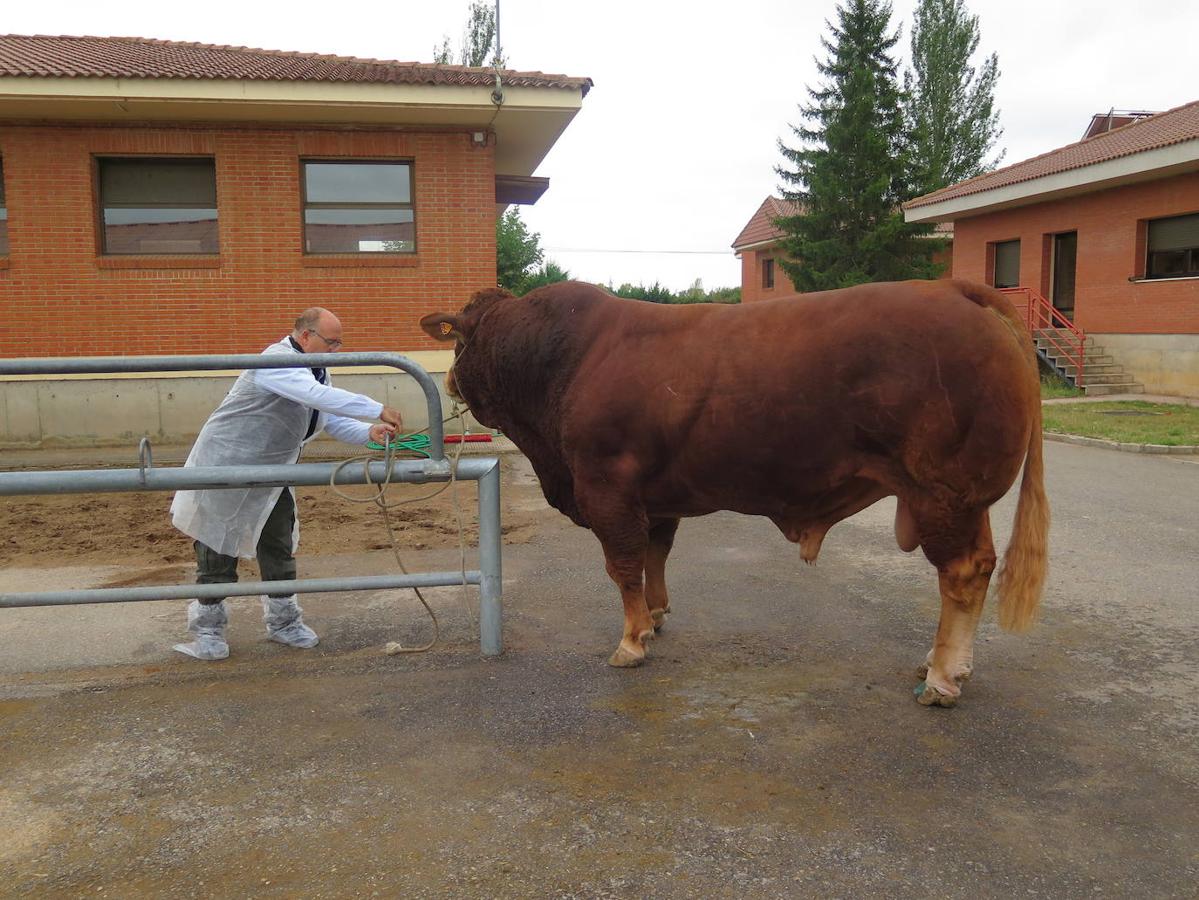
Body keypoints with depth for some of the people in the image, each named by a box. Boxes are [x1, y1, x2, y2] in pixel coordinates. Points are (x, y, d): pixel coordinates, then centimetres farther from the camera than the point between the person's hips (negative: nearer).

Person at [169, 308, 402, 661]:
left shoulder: (315, 370, 5)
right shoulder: (277, 362, -25)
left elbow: (333, 420, 4)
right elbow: (318, 396, -41)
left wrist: (370, 433, -15)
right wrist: (378, 409, -41)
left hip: (271, 471, 8)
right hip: (225, 464, -8)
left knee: (280, 545, 11)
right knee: (218, 547, 3)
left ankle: (282, 620, 24)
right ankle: (208, 627, 16)